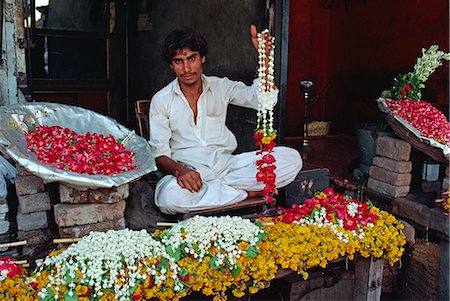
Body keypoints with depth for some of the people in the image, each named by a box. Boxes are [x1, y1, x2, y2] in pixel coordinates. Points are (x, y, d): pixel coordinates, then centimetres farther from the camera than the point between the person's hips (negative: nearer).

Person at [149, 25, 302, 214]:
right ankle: (247, 192, -18)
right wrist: (179, 170, -24)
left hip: (226, 163, 2)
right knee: (169, 195, -39)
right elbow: (159, 153, -2)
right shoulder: (161, 100, 3)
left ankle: (219, 186, -19)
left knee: (291, 158, -15)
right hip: (188, 171, -2)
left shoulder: (220, 87, 11)